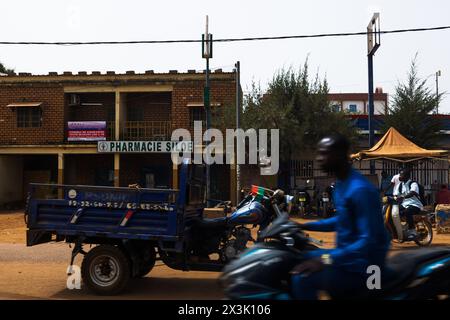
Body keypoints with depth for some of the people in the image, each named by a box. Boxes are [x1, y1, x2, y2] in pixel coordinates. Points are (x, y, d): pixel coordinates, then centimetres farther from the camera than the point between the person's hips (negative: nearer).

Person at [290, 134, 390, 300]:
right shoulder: (341, 184, 8)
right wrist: (305, 226, 13)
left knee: (302, 278, -26)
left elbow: (369, 241, -28)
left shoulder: (360, 189, -23)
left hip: (361, 265, -10)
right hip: (347, 254, 10)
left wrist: (327, 260, -34)